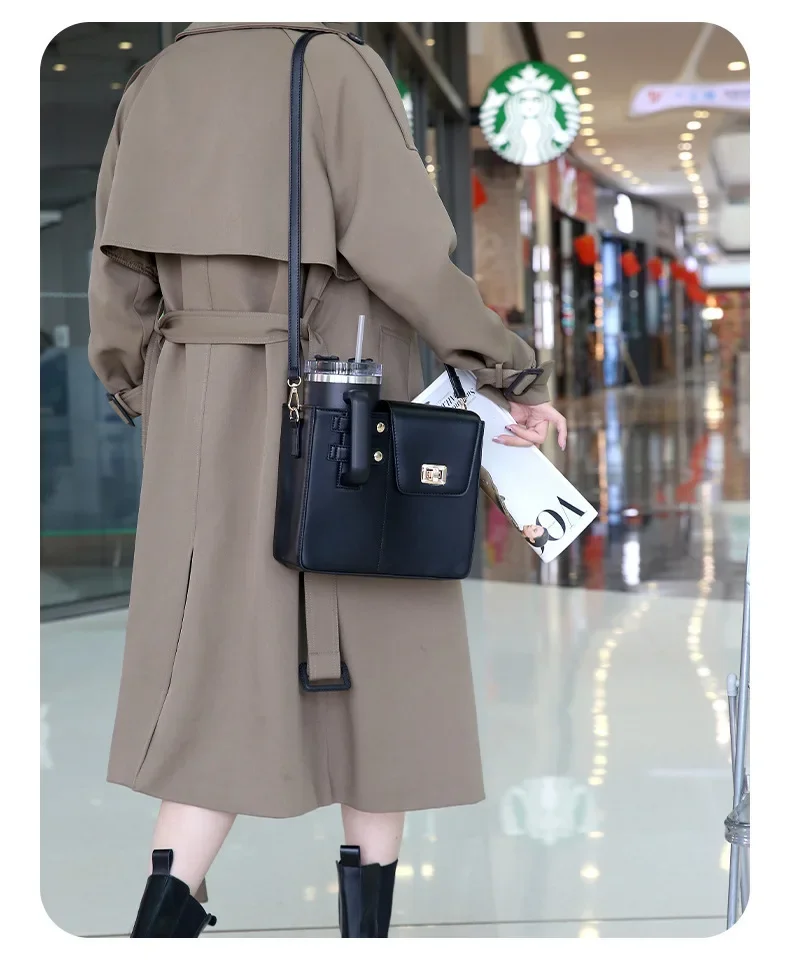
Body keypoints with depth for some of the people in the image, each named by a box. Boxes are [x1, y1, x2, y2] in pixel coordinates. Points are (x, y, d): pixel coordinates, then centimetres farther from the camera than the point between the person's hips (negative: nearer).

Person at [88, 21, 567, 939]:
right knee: (378, 671, 7)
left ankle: (162, 921, -6)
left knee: (224, 680, 6)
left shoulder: (157, 83, 10)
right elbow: (405, 249, -18)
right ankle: (365, 926, 11)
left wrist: (156, 418, 19)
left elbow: (119, 284, 9)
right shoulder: (340, 68, -8)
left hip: (209, 423, 5)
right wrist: (515, 373, -10)